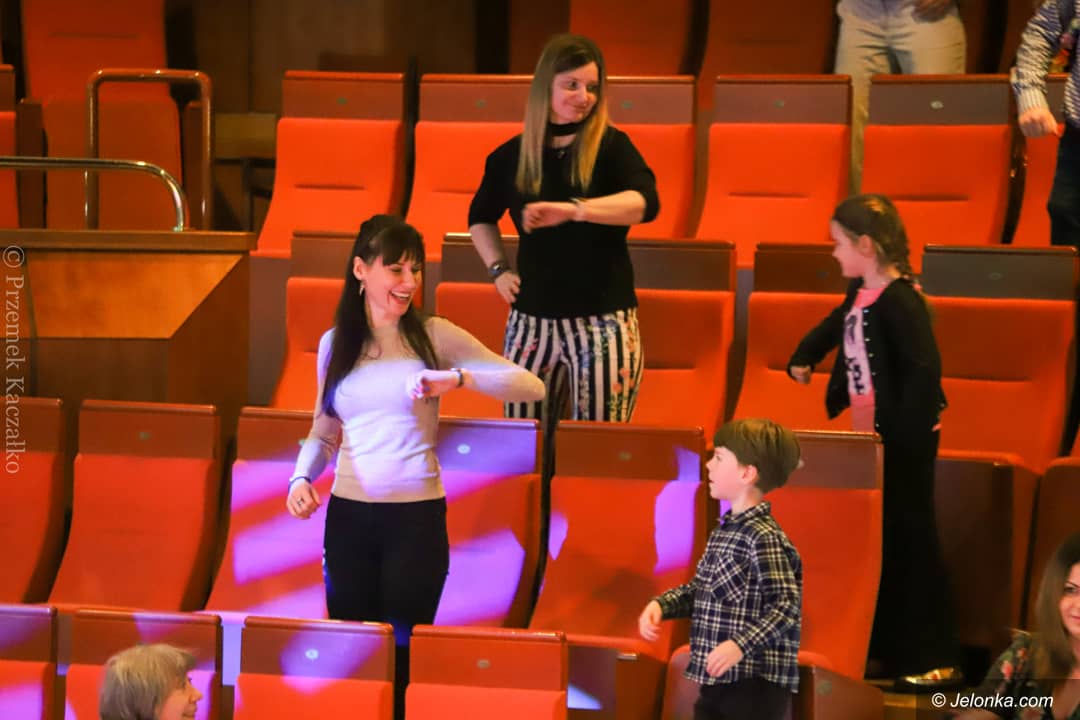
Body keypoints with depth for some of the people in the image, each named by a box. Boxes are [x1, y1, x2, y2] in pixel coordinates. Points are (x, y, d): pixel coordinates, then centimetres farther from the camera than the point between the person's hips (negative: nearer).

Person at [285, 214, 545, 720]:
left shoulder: (434, 335, -2)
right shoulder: (335, 343, 7)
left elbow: (531, 387, -7)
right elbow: (324, 430, 14)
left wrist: (459, 378, -21)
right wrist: (302, 476, -5)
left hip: (417, 516, -3)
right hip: (348, 514, 3)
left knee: (402, 653, 3)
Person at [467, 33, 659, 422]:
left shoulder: (611, 146, -5)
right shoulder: (511, 155, 5)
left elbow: (645, 202, -26)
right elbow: (480, 217, 25)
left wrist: (574, 210, -40)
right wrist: (498, 269, 9)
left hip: (603, 321, -3)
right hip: (531, 321, 3)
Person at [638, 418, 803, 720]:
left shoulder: (764, 537, -17)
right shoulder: (723, 531, 13)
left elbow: (788, 604, -23)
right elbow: (701, 589, 23)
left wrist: (740, 645, -32)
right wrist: (661, 604, 7)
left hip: (757, 685, -10)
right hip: (716, 681, 10)